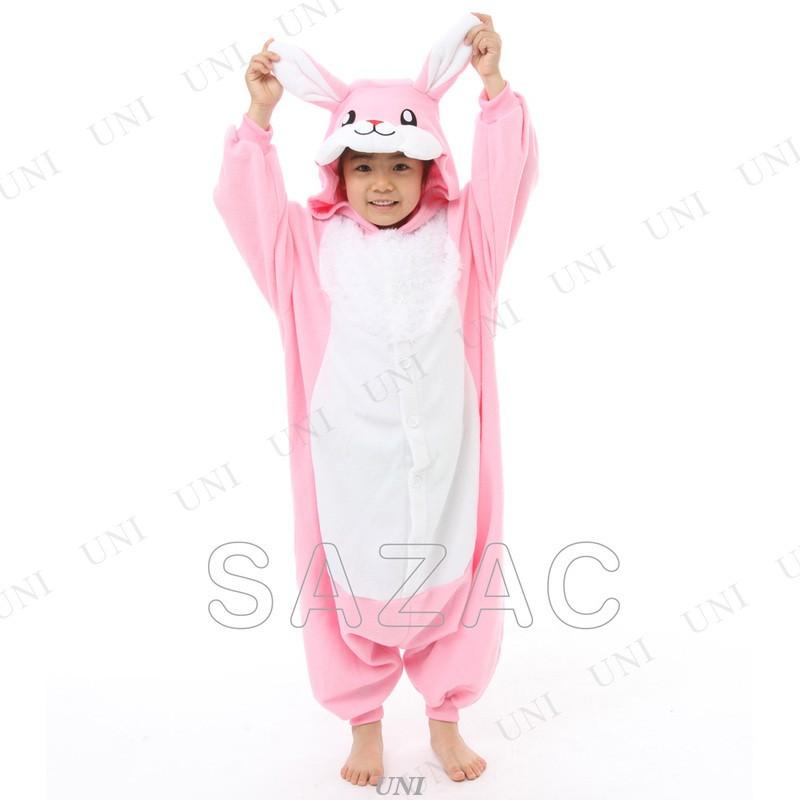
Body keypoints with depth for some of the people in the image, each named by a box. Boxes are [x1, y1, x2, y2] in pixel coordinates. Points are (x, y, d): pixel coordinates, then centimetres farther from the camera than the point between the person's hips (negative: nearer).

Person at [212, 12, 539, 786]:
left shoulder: (457, 233, 2)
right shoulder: (316, 240, 1)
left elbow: (504, 177, -7)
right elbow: (250, 203, -7)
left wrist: (493, 84, -14)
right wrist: (259, 116, -15)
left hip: (442, 456, 1)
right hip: (350, 461, 0)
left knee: (450, 584, 13)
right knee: (352, 590, 12)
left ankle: (445, 719, 36)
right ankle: (364, 723, 35)